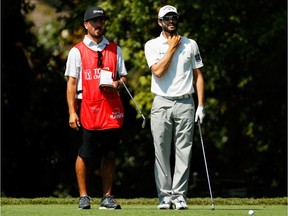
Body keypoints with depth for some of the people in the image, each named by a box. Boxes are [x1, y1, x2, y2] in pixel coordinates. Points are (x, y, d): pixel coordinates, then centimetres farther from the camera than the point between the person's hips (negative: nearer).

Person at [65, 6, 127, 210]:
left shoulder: (115, 49, 14)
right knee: (85, 154, -3)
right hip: (87, 107, -3)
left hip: (112, 109, 3)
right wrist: (72, 111, -7)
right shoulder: (77, 51, 4)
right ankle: (84, 196, 5)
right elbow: (71, 82, 1)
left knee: (110, 155, 3)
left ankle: (107, 197, 9)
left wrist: (117, 84, -7)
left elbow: (124, 77, 18)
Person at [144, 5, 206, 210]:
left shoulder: (191, 44, 10)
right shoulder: (152, 45, 4)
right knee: (162, 152, -2)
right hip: (161, 103, -1)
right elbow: (158, 71, -11)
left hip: (185, 103, 1)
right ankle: (165, 195, 2)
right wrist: (172, 48, -6)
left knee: (184, 151, -2)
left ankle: (180, 195, 0)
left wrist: (201, 105, 2)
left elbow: (198, 75, 10)